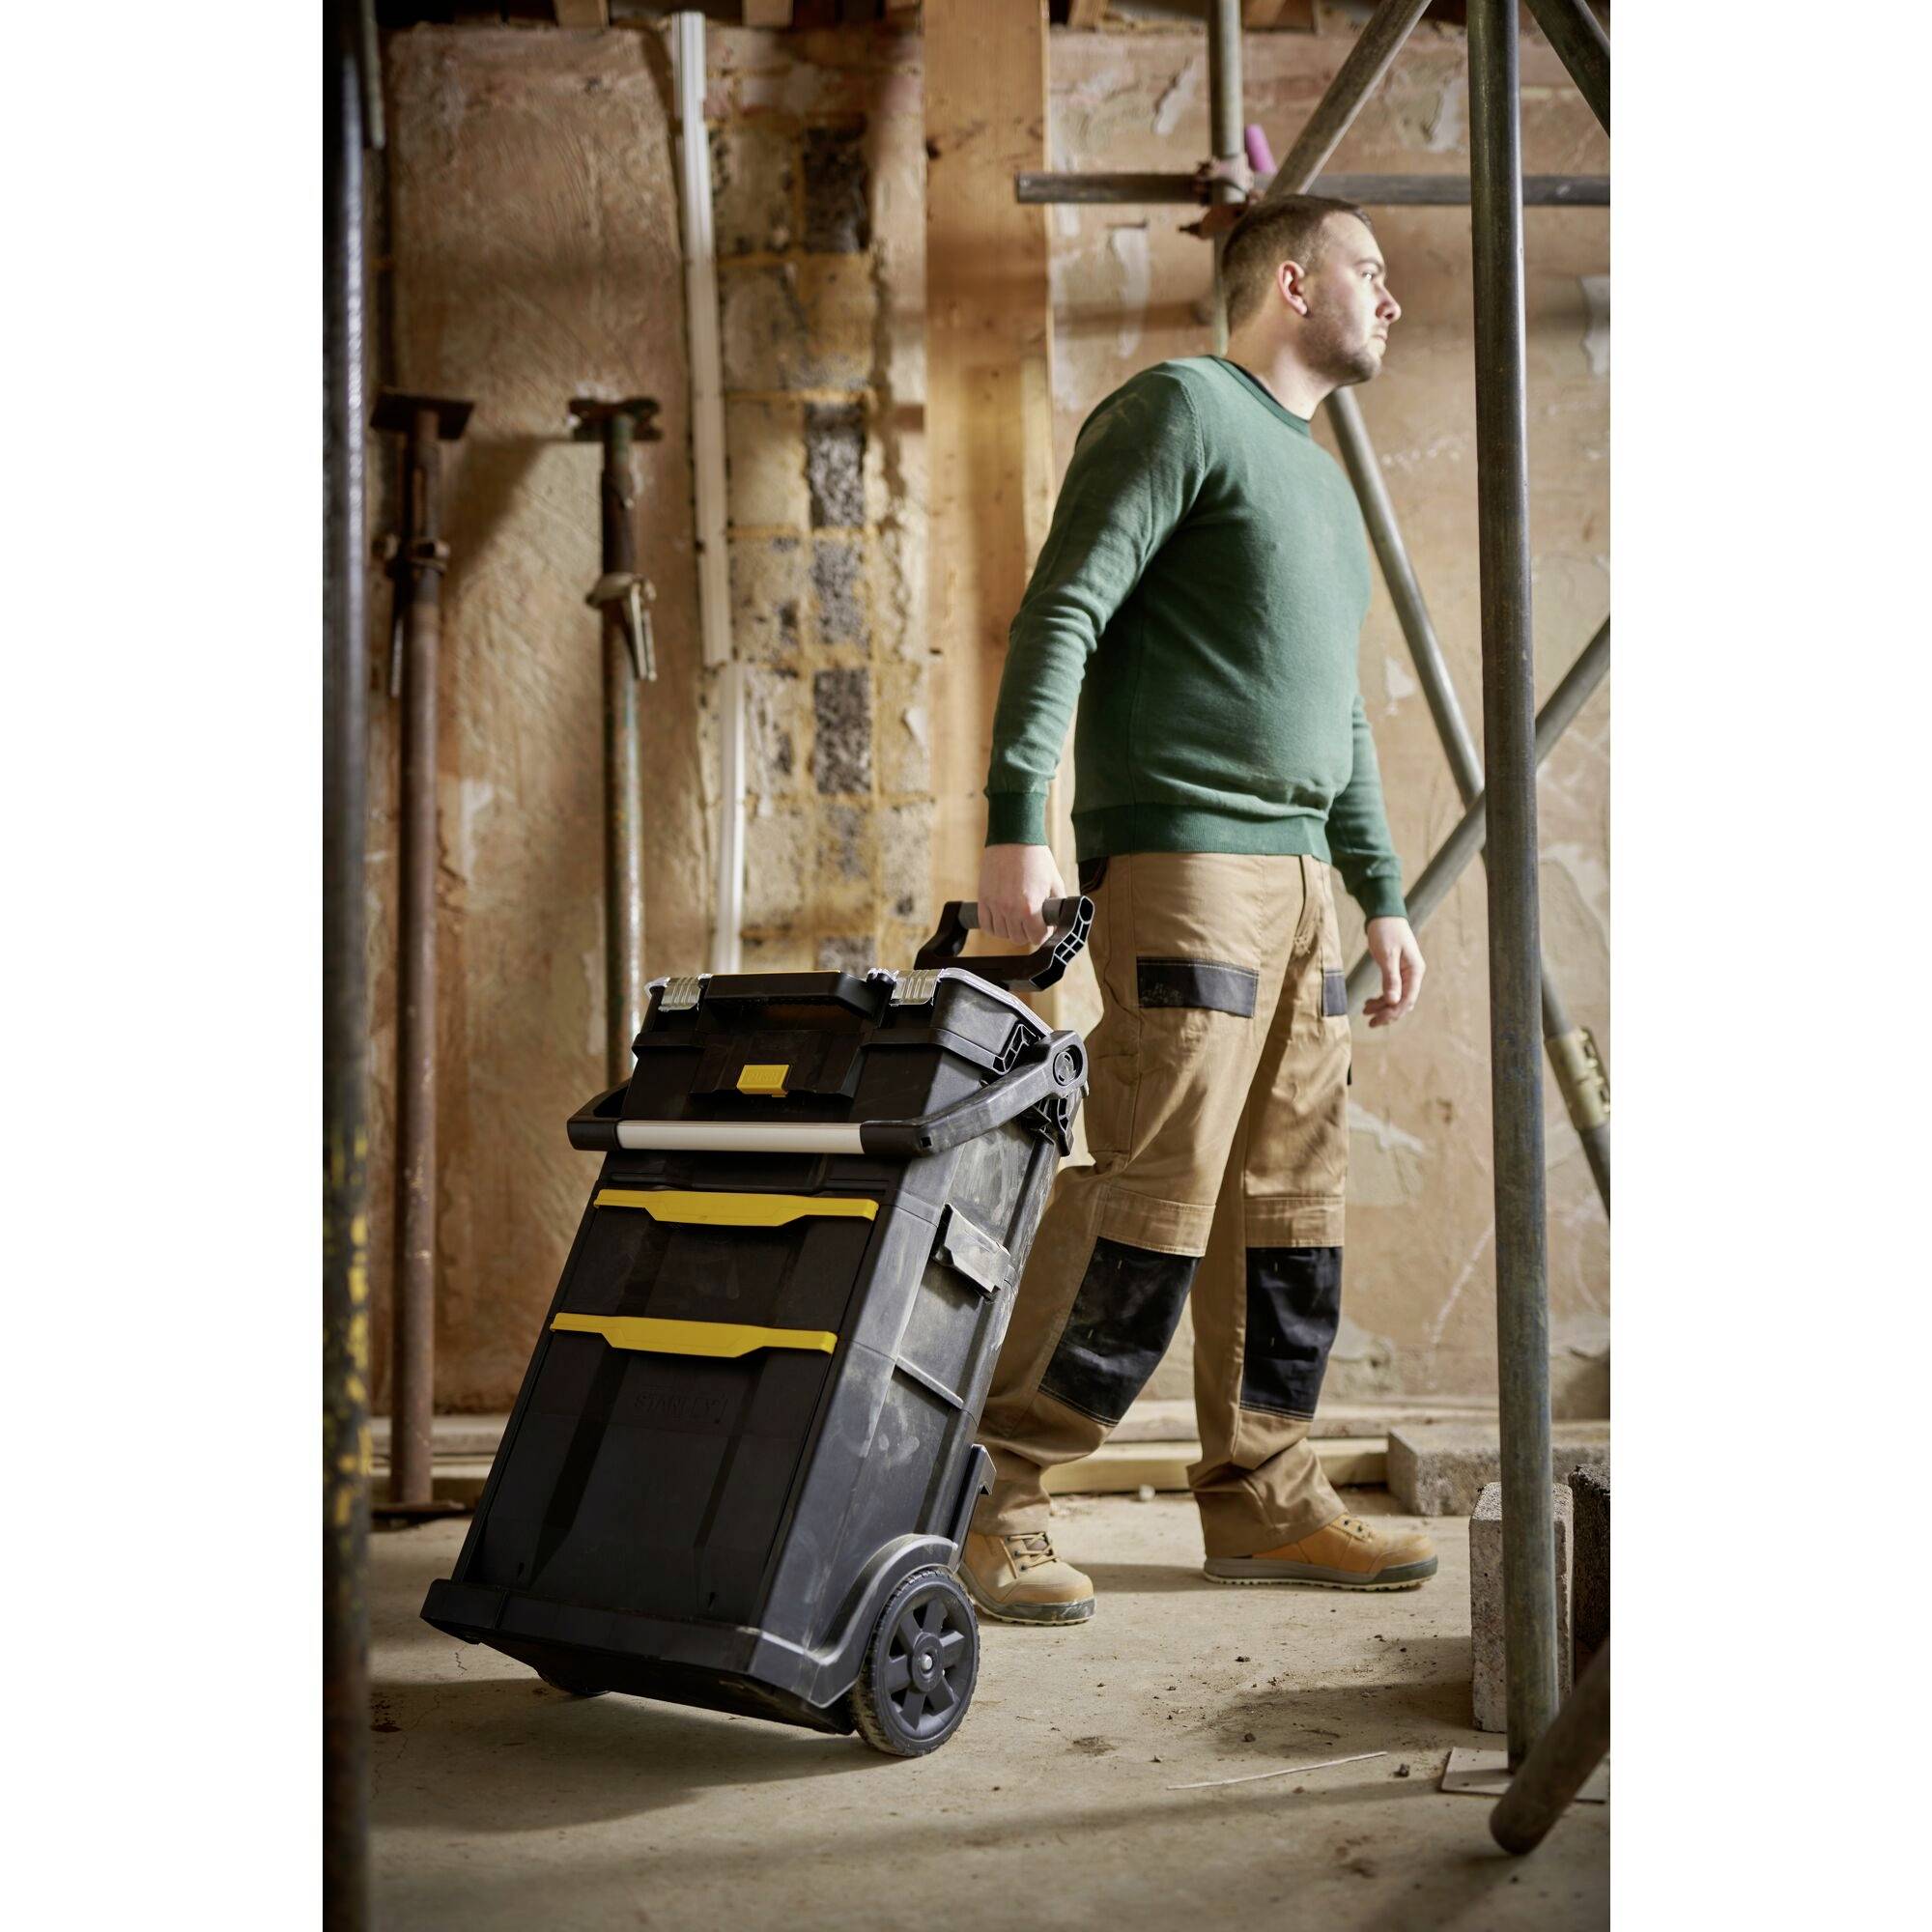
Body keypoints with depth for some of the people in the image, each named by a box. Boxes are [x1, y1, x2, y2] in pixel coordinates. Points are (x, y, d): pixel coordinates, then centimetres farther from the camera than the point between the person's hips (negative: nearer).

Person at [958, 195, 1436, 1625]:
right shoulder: (1181, 408, -2)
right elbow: (1061, 612, -12)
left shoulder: (1323, 482, 25)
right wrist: (1017, 824, -22)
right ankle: (997, 1505, -4)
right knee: (1148, 1199, -12)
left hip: (1298, 875, 9)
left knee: (1292, 1202, 8)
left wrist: (1383, 896, 22)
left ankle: (1265, 1499, 17)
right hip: (1180, 858, -9)